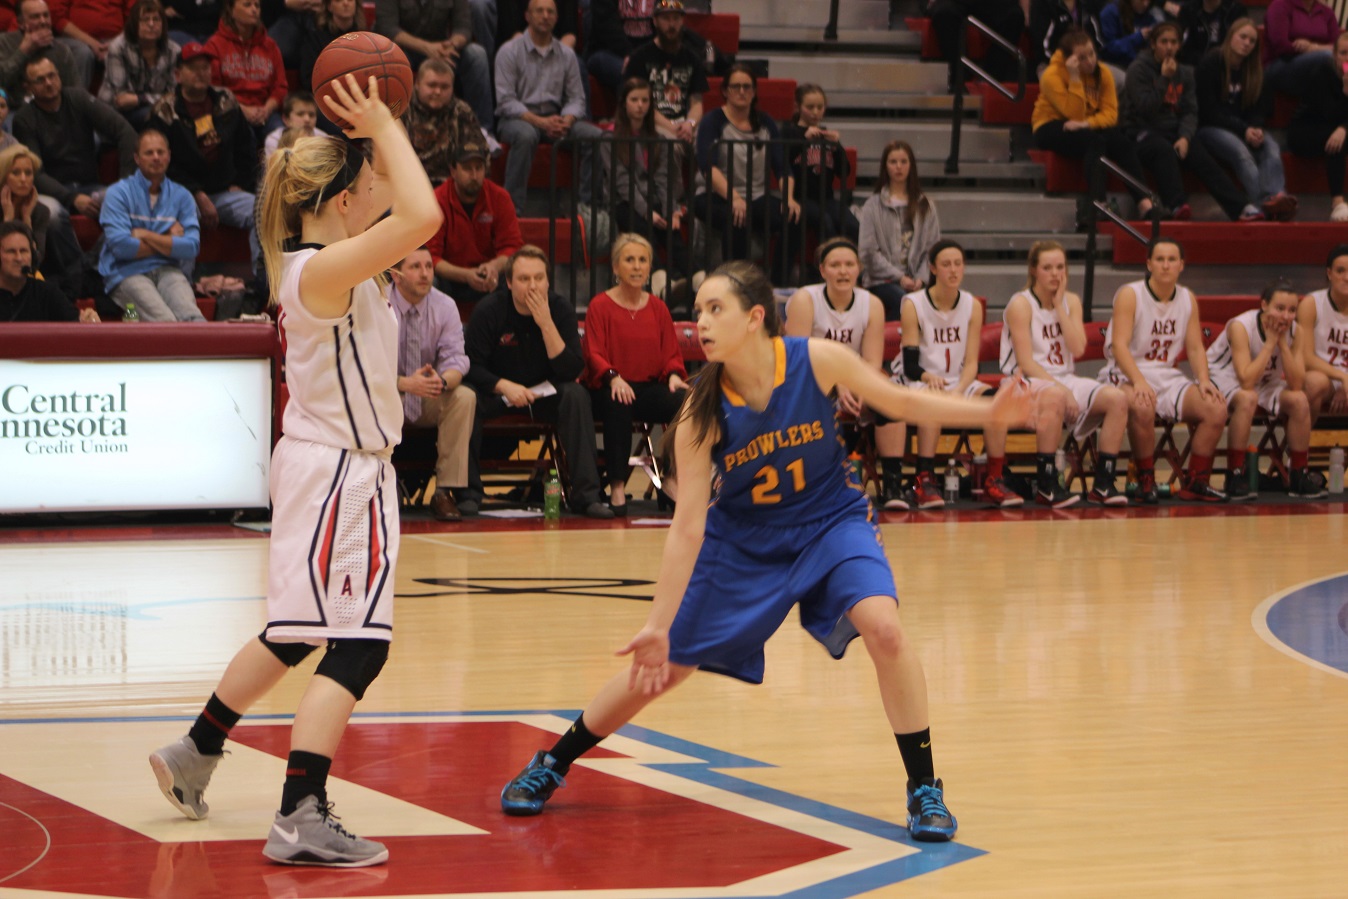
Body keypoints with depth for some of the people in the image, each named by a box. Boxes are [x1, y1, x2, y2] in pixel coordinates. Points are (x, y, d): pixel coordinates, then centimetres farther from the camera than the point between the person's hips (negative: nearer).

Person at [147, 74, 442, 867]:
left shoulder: (316, 259, 7)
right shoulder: (325, 269, -21)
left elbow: (407, 212, 22)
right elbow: (420, 216, -34)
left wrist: (379, 131, 9)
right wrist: (383, 128, -22)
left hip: (330, 467, 10)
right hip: (342, 473, -10)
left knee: (296, 635, 22)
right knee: (357, 645, -11)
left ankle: (196, 754, 36)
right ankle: (301, 821, -14)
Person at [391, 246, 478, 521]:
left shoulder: (445, 307, -5)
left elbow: (455, 359, -13)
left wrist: (442, 380, -38)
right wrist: (405, 383, -38)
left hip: (429, 402, 3)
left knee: (464, 398, -27)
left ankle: (445, 491, -24)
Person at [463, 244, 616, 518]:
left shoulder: (561, 310, -9)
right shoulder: (488, 311, -13)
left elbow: (573, 370, -18)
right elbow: (471, 365, -14)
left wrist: (546, 324, -28)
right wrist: (503, 386, -31)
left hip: (543, 393, 1)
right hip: (497, 391, -1)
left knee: (576, 395, -28)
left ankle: (585, 494, -26)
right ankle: (469, 491, -20)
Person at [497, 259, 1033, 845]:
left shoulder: (817, 361, -23)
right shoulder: (702, 414, -23)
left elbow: (900, 403, -6)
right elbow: (688, 528, -20)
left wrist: (988, 414, -18)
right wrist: (657, 625, -23)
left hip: (829, 518, 0)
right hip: (743, 539, 0)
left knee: (883, 626, -27)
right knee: (659, 667, 4)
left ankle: (924, 790, -10)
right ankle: (551, 766, 27)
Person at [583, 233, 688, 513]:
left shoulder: (657, 307, 15)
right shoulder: (600, 306, 3)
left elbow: (672, 353, 14)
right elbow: (594, 354, -4)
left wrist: (674, 375, -10)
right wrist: (613, 377, -24)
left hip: (651, 387, 4)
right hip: (610, 389, -3)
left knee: (682, 402, -30)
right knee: (618, 406, -40)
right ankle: (617, 487, -34)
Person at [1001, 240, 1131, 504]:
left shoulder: (1071, 301, 10)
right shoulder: (1021, 305, -8)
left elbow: (1078, 349, -6)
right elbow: (1025, 363, -14)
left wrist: (1060, 306, -8)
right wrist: (1062, 389, -23)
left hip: (1065, 379, 6)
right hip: (1027, 382, -6)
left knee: (1117, 398, -17)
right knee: (1055, 397, -41)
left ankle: (1104, 483, -13)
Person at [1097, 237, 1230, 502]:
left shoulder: (1188, 299, 9)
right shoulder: (1130, 295, -9)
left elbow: (1195, 348, 9)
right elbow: (1119, 346, -18)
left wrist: (1204, 380, -12)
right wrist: (1139, 382, -34)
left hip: (1168, 376, 6)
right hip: (1127, 375, -6)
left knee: (1216, 409, -16)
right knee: (1142, 408, -39)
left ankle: (1196, 483, -3)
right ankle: (1146, 480, -18)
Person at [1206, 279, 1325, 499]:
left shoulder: (1294, 331, -13)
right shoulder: (1241, 326, -28)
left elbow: (1296, 385, -22)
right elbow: (1246, 381, -37)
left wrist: (1282, 342, -28)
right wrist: (1270, 342, -33)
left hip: (1265, 383, 5)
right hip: (1225, 378, -5)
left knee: (1299, 400, -22)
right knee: (1247, 398, -37)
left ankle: (1300, 475, -8)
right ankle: (1235, 476, -28)